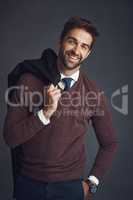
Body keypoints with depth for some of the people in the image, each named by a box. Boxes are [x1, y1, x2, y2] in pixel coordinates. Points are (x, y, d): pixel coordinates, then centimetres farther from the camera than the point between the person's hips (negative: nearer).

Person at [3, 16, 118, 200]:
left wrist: (92, 183, -1)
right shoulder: (29, 81, -11)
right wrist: (46, 112, -23)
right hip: (29, 183, 0)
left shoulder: (94, 93, -8)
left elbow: (109, 144, 3)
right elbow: (10, 137, -13)